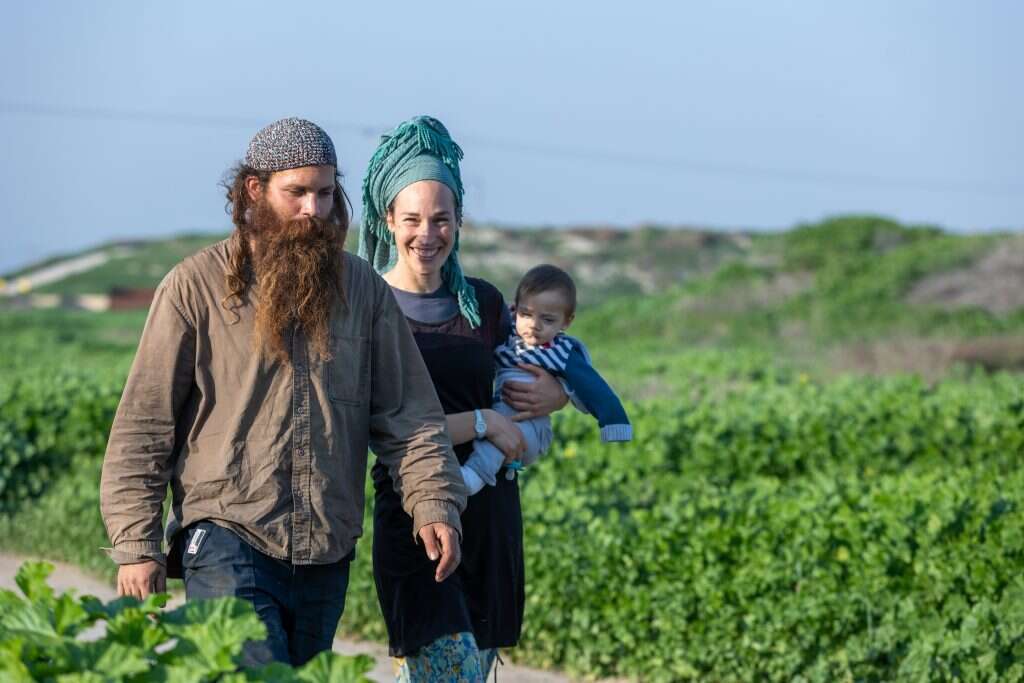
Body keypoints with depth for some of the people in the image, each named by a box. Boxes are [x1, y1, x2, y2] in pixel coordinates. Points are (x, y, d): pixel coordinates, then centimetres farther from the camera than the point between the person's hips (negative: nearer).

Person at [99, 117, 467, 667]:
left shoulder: (363, 289, 10)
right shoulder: (197, 286, -1)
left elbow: (407, 413, 9)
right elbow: (142, 425, -1)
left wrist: (433, 503, -7)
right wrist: (135, 544, -6)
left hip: (327, 556, 4)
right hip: (228, 538, -4)